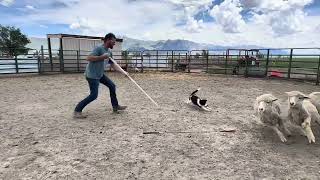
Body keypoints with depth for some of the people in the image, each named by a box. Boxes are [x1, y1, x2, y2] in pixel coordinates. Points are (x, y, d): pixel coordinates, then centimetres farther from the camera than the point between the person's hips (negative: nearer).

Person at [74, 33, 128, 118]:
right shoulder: (99, 48, -18)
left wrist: (123, 72, 4)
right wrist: (102, 57, -26)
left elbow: (113, 65, 13)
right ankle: (77, 111, 2)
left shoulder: (109, 52, 8)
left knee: (112, 86, 9)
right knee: (94, 95, -11)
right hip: (92, 74, -9)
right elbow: (88, 58, -26)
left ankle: (115, 106, 20)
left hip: (100, 74, 9)